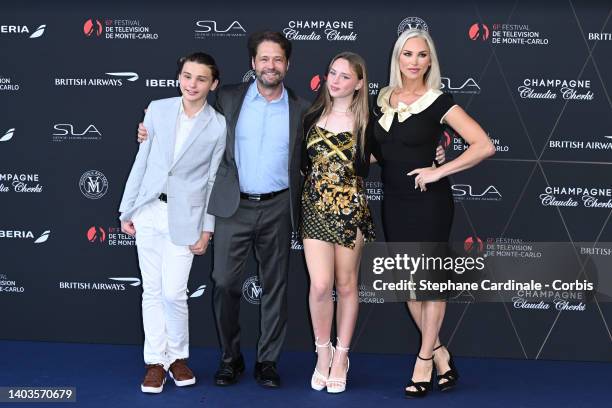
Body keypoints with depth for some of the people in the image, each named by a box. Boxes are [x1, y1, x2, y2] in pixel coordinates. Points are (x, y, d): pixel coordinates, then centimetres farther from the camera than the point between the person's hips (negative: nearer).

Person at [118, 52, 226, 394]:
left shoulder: (219, 126, -4)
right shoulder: (158, 110, 3)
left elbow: (213, 181, 0)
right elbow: (142, 161, 8)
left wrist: (207, 229, -2)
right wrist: (127, 210, 8)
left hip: (185, 217, -3)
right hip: (149, 211, 3)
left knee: (173, 292, -7)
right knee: (152, 290, 7)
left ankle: (178, 356, 17)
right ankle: (156, 362, 19)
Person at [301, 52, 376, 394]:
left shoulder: (366, 121, -1)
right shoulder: (313, 116, 6)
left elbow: (366, 167, 1)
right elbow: (303, 162, 12)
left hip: (351, 209, -1)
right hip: (315, 208, 1)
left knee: (346, 285, 7)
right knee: (320, 285, -7)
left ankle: (341, 356, 20)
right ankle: (323, 351, 14)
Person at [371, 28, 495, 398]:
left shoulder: (438, 102, -9)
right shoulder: (384, 98, 7)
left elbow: (484, 146, -16)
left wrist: (439, 172, -16)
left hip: (428, 202, -6)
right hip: (394, 202, 6)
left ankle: (425, 361, 11)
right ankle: (441, 356, 21)